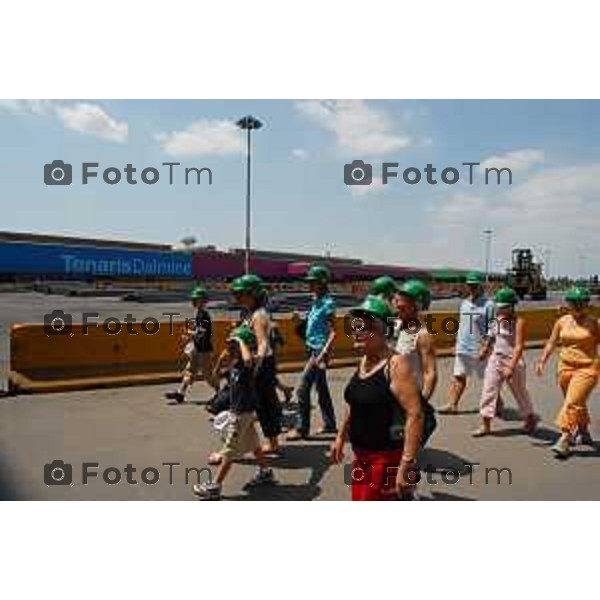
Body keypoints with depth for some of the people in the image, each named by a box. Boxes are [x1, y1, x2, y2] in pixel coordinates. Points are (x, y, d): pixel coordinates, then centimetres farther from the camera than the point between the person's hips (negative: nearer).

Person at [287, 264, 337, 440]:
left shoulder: (327, 304, -15)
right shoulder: (317, 301, 10)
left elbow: (333, 333, -19)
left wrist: (322, 355, -24)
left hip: (319, 351, -9)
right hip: (313, 349, 9)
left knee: (302, 389, -6)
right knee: (321, 388, 16)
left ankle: (301, 428, 4)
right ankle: (329, 424, 27)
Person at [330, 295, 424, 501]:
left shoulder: (396, 364, -20)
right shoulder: (363, 362, 6)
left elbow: (415, 415, -26)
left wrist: (406, 464, -28)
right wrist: (341, 437, 21)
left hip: (388, 459, -8)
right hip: (362, 457, 8)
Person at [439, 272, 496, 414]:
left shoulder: (488, 305, -10)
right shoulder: (464, 303, 12)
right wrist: (457, 343, 15)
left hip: (480, 350, -6)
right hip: (462, 349, 6)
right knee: (458, 376, 5)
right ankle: (452, 404, 8)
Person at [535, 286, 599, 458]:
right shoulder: (562, 321, 4)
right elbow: (552, 343, 9)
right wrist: (542, 361, 1)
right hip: (566, 367, 4)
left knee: (572, 403, -14)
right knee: (578, 403, 19)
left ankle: (565, 440, -12)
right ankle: (583, 431, 40)